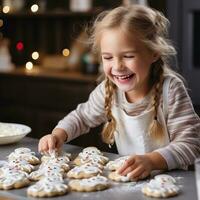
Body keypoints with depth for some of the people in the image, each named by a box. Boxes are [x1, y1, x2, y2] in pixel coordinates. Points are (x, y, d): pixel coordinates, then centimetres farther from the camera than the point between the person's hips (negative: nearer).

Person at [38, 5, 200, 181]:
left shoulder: (170, 89, -16)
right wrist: (58, 135, -4)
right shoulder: (108, 90, -4)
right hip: (125, 179, 4)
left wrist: (151, 161, -36)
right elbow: (82, 117, 15)